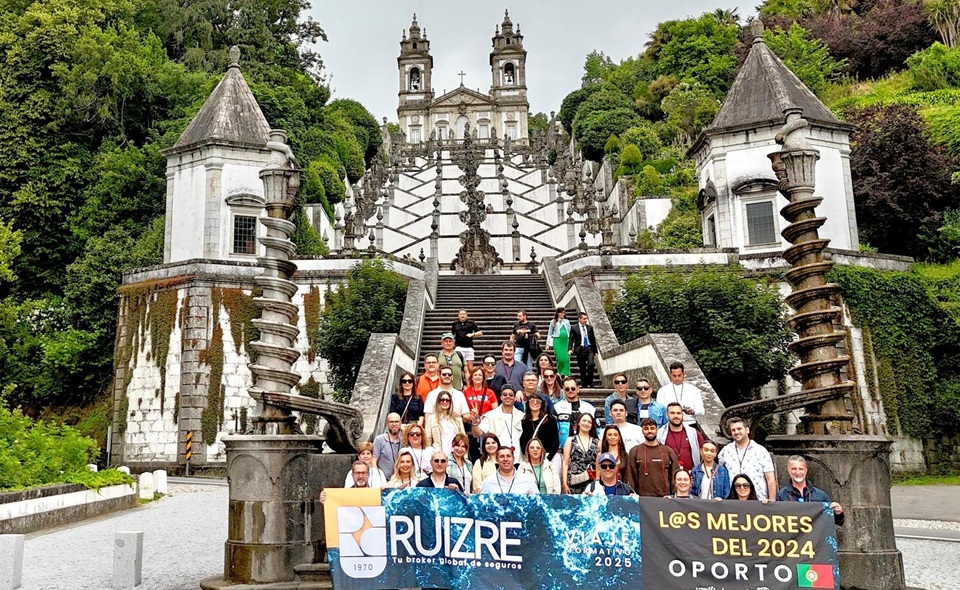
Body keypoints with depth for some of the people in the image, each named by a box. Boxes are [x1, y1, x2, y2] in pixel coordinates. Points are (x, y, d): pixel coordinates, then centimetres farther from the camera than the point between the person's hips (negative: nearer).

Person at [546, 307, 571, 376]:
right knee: (560, 358, -8)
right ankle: (560, 373, 6)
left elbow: (569, 333, 14)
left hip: (566, 341, 2)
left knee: (566, 358, -8)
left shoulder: (567, 322, 14)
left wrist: (570, 344, 9)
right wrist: (548, 344, 5)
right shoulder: (553, 322, 8)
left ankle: (566, 374, -3)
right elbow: (549, 333, 10)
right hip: (557, 341, -2)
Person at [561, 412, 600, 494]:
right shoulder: (570, 440, 9)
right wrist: (564, 483, -3)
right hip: (574, 482, -1)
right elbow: (565, 463, 5)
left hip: (592, 482, 1)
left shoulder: (597, 442, 12)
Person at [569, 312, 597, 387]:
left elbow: (593, 339, 15)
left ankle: (590, 382, 2)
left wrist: (595, 350, 14)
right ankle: (584, 383, 14)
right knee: (582, 368, 2)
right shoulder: (574, 328, 0)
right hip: (580, 349, -2)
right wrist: (570, 349, -15)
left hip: (589, 348, 2)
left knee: (591, 364, -15)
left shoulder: (590, 327, 10)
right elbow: (571, 339, -2)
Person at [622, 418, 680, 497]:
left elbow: (675, 475, 7)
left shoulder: (668, 451, 8)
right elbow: (630, 477, 3)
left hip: (665, 497, 1)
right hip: (642, 497, -1)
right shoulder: (634, 451, 5)